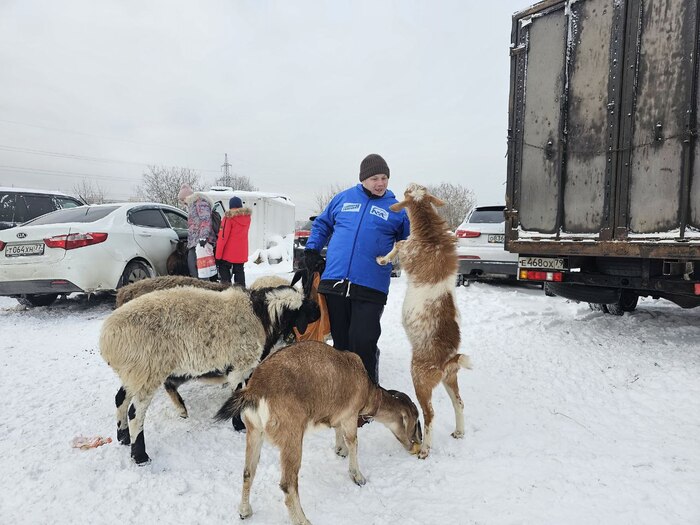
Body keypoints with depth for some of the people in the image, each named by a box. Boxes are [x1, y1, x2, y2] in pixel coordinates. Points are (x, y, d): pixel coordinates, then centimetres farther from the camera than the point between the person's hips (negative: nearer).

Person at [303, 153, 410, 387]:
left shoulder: (396, 209, 8)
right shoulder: (343, 198, 12)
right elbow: (321, 224, 22)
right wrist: (311, 249, 10)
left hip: (370, 287, -2)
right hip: (334, 282, 3)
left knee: (362, 341, -10)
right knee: (340, 341, 13)